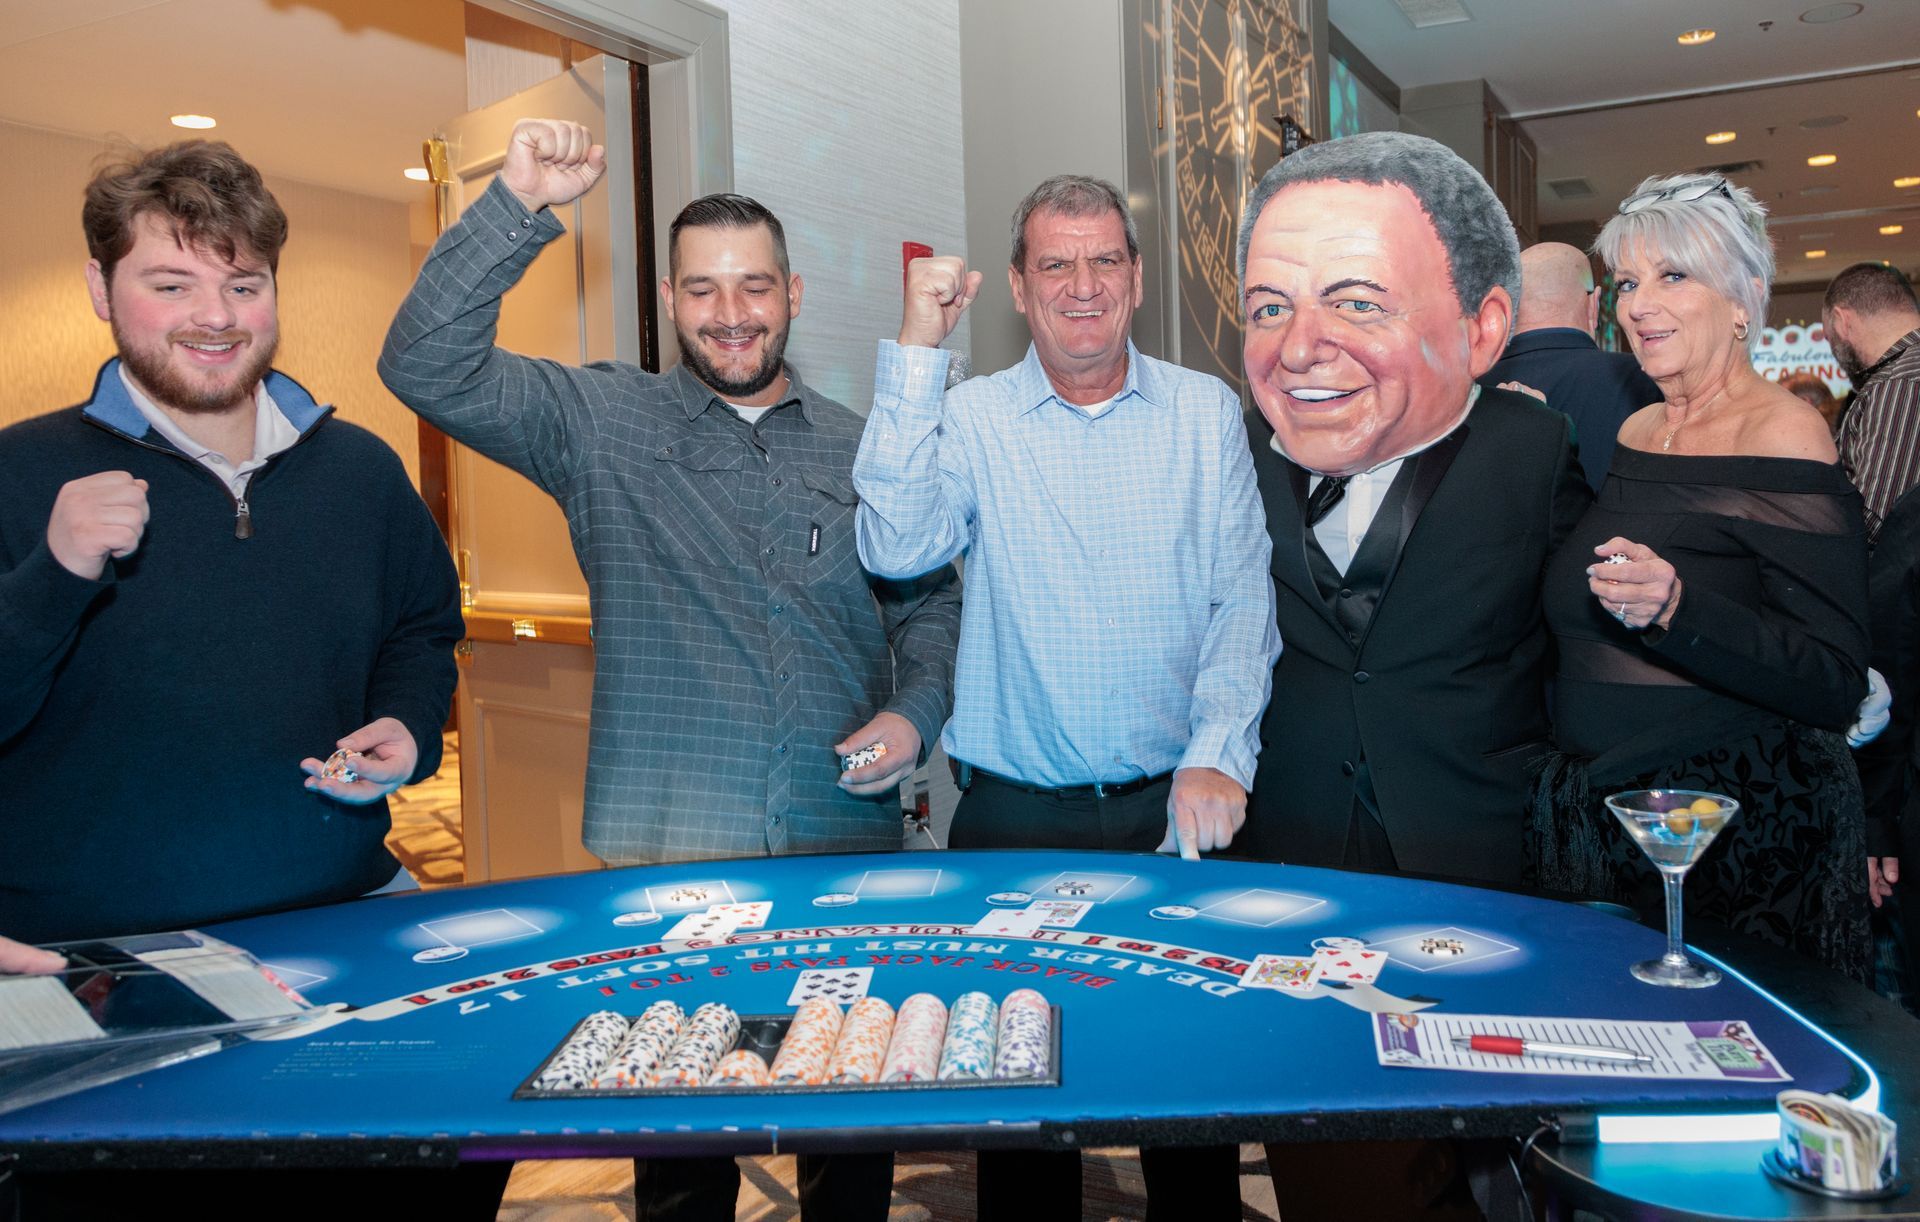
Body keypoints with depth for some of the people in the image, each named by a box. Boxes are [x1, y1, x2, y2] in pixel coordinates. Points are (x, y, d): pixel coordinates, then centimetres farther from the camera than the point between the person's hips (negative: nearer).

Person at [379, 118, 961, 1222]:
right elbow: (427, 364, -9)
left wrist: (914, 714, -3)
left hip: (850, 851, 2)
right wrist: (520, 205, -16)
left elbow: (931, 603, 14)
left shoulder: (862, 449, 8)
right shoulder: (602, 425, 1)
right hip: (664, 852, -2)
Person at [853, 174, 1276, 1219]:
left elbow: (1244, 602, 1)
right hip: (1014, 817, -1)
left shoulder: (1207, 410, 4)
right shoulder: (970, 418, 1)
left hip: (1180, 809, 1)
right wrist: (916, 349, -17)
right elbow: (898, 549, -16)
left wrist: (1217, 754, -13)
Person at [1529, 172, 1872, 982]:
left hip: (1742, 841, -7)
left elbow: (1835, 687, -18)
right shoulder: (1634, 434, 7)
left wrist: (1677, 609, -33)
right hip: (1602, 821, 7)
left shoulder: (1781, 435, -14)